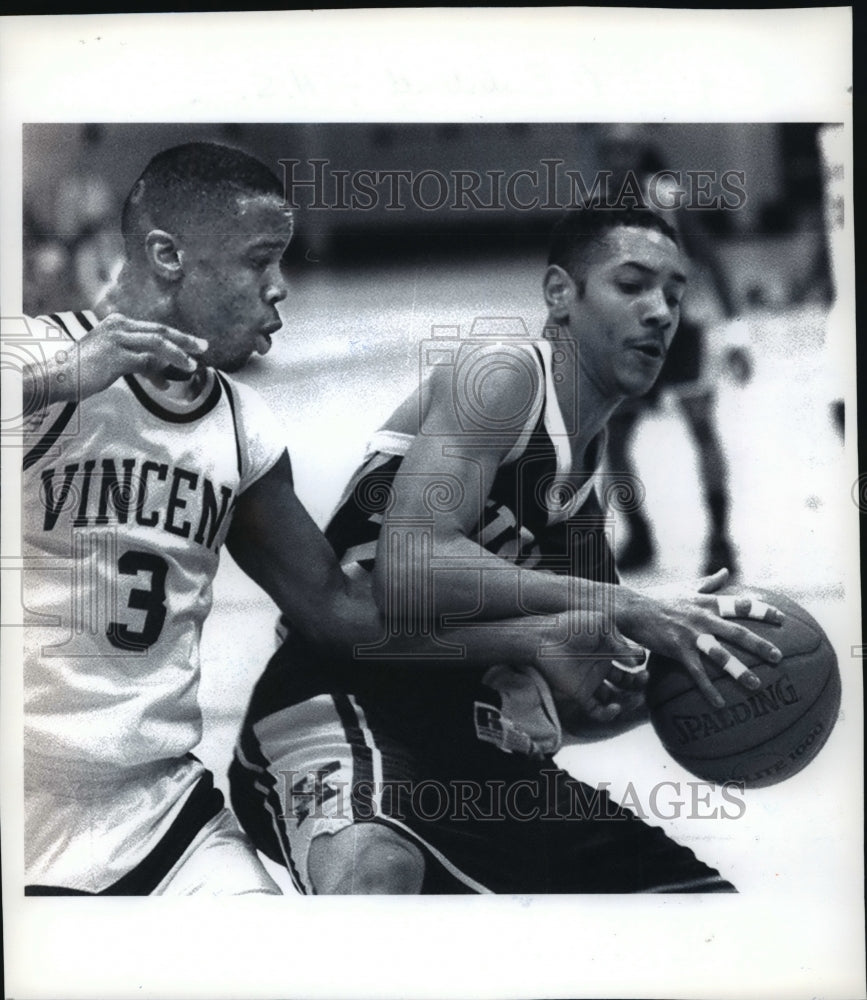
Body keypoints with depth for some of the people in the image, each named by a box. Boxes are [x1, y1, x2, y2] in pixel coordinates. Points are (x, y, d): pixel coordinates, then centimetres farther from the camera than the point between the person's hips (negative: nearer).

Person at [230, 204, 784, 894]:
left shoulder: (592, 486, 18)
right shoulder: (503, 373, -5)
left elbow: (563, 709, 19)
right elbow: (407, 576, -22)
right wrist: (627, 609, -22)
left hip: (481, 758, 8)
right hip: (342, 699, -8)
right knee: (376, 866, -41)